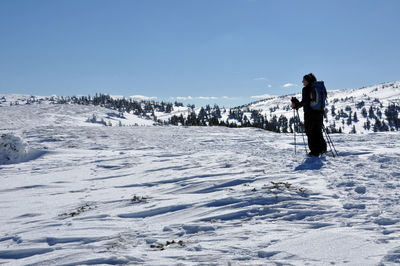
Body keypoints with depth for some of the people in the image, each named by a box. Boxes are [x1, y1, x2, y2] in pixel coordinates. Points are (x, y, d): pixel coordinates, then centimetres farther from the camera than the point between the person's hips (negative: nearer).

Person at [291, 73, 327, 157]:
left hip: (310, 113, -7)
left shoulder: (306, 89, -11)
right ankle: (322, 148, 16)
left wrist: (296, 105, -5)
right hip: (319, 112, 7)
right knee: (318, 132, 17)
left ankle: (314, 152, 2)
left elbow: (304, 102, -18)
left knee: (311, 133, 2)